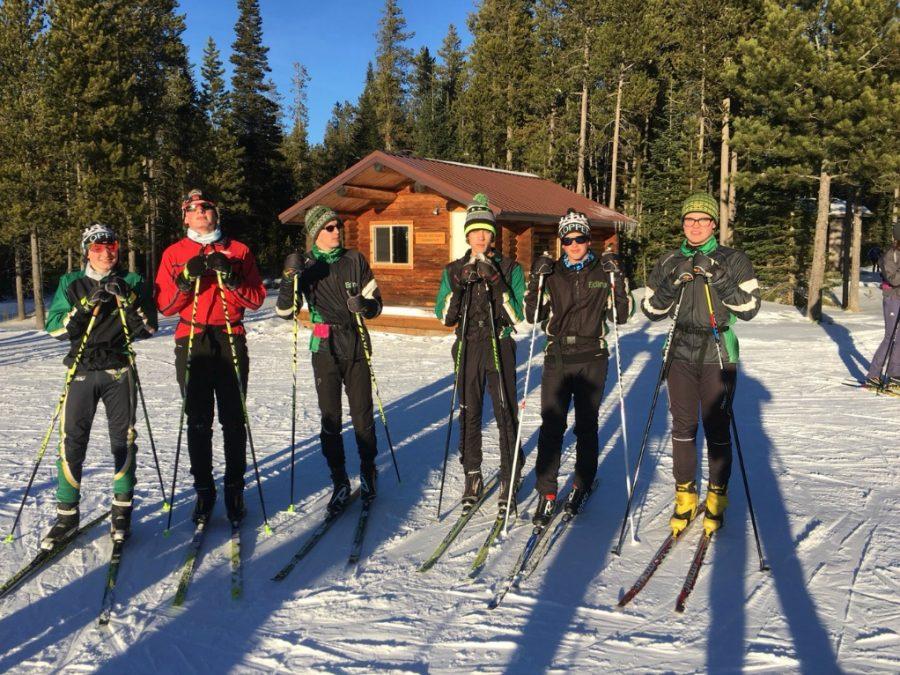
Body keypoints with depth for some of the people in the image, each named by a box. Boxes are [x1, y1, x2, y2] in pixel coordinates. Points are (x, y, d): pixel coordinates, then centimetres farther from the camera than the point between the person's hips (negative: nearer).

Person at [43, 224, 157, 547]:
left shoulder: (132, 282, 6)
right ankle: (67, 515, 11)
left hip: (119, 372, 0)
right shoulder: (71, 283, 7)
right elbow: (54, 328, -2)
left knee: (123, 442, 3)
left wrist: (128, 299, -15)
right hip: (82, 371, 0)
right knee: (72, 443, -2)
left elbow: (149, 327, -1)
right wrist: (86, 307, -15)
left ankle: (122, 511, 17)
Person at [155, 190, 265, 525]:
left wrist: (230, 278, -13)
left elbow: (257, 299, 3)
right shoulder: (174, 253, 11)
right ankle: (204, 490, 11)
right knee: (198, 421, 1)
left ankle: (234, 488, 10)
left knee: (233, 419, 0)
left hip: (231, 341, 0)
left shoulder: (238, 250, 10)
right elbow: (164, 305, 4)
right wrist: (186, 279, -12)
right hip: (191, 343, 1)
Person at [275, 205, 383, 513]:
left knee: (363, 415, 3)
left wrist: (364, 305, -17)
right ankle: (340, 482, 12)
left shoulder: (355, 260, 4)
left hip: (357, 347, 1)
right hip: (325, 349, 0)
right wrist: (290, 278, -18)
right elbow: (285, 311, -3)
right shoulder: (306, 265, 3)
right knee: (330, 418, 1)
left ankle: (368, 472, 23)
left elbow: (376, 301, 6)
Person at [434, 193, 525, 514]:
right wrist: (459, 286, -14)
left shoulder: (510, 268, 2)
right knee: (469, 415, 6)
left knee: (506, 415, -3)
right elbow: (444, 317, 0)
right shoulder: (454, 270, 8)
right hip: (468, 348, 2)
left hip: (500, 348, -2)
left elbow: (518, 315, -6)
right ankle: (472, 477, 20)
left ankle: (509, 480, 9)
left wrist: (497, 283, -17)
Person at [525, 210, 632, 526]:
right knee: (551, 426, -4)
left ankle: (582, 485, 27)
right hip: (557, 359, 1)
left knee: (586, 426, 8)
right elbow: (534, 316, 0)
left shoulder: (603, 272, 3)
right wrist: (536, 280, -11)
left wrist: (618, 280, -12)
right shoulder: (552, 273, 6)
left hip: (591, 360, 0)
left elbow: (621, 315, -2)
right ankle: (546, 493, 3)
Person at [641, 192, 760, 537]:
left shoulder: (733, 260, 1)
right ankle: (685, 495, 20)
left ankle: (716, 499, 20)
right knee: (683, 427, 6)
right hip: (681, 354, 2)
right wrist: (673, 283, -12)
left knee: (717, 428, 3)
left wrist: (717, 279, -17)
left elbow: (749, 308, -6)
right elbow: (652, 310, 6)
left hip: (718, 356, -2)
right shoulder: (669, 262, 8)